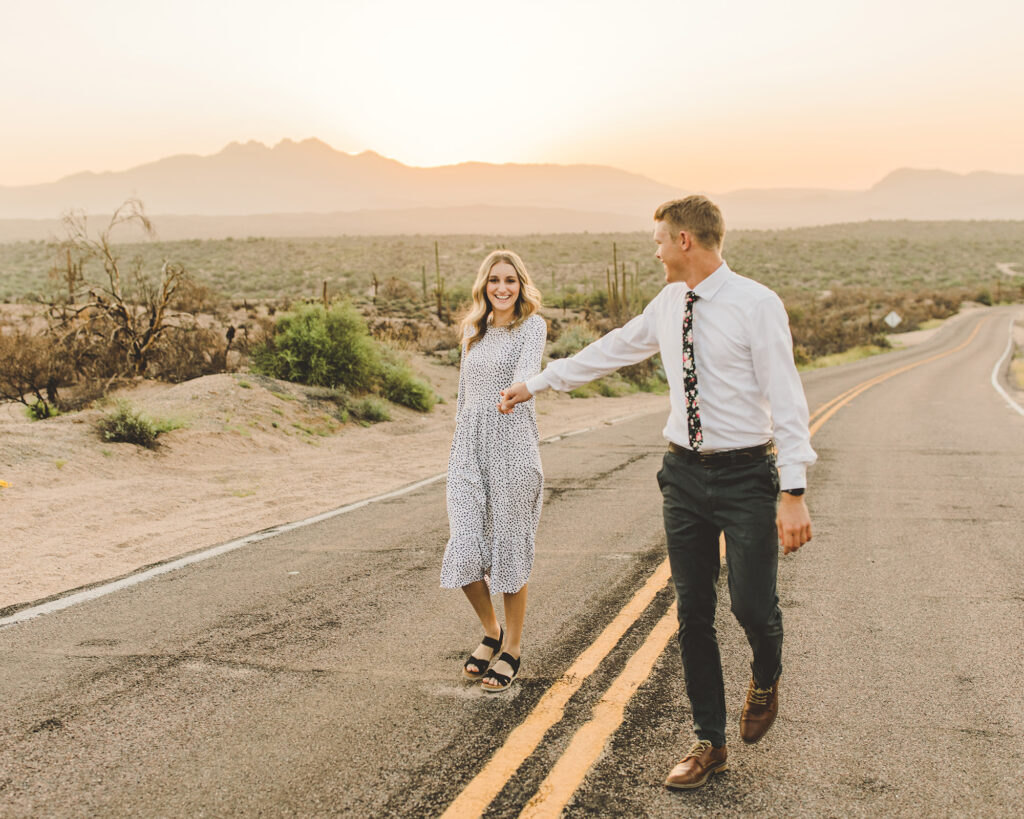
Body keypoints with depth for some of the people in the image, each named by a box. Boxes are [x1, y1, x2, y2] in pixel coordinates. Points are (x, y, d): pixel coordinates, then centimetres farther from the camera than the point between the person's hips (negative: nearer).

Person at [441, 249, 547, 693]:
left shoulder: (532, 326, 0)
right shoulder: (473, 331, 17)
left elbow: (527, 371, -21)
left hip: (512, 444, -5)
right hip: (469, 445, 5)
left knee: (510, 548, 2)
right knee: (465, 551, -2)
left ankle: (513, 647, 19)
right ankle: (492, 632, 23)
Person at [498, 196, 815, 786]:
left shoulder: (757, 305, -11)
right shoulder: (669, 305, 8)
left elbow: (786, 400, -14)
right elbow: (613, 349, 22)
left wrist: (794, 493, -19)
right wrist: (537, 384, 28)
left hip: (745, 475, -5)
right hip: (684, 473, 5)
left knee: (752, 605, -6)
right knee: (693, 612, 7)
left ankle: (766, 681, 32)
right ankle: (710, 742, 22)